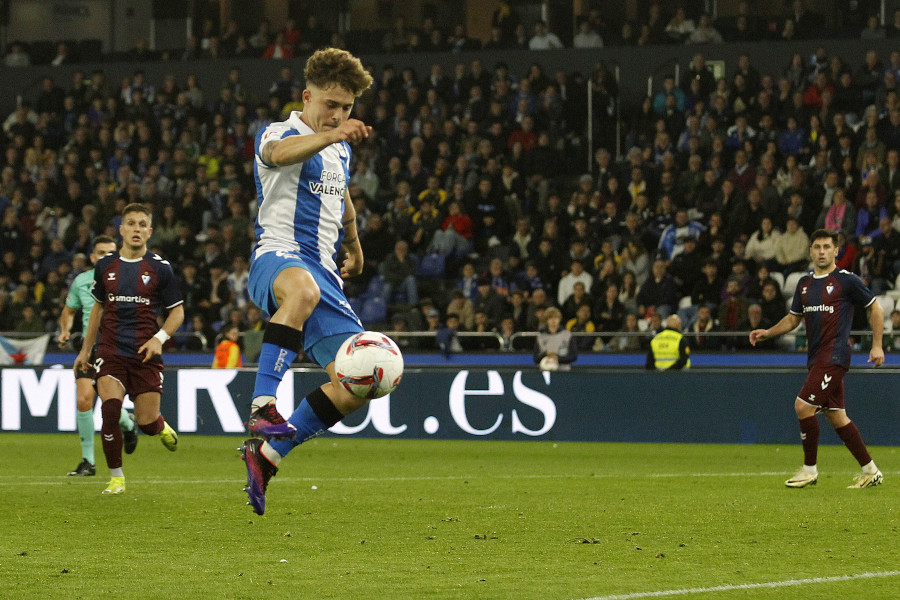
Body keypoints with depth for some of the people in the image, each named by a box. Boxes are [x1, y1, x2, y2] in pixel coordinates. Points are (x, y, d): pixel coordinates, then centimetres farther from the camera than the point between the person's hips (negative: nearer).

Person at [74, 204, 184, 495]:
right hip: (111, 351, 1)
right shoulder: (106, 265, 8)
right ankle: (116, 477, -6)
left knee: (147, 423, -3)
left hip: (145, 354, -1)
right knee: (110, 409, -20)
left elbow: (177, 311, 5)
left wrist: (160, 338, -13)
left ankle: (161, 426, 37)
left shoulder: (160, 268, -1)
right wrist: (85, 349, 21)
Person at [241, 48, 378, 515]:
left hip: (323, 270, 8)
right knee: (303, 287, -46)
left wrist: (354, 248, 49)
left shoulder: (341, 149, 20)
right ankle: (263, 404, -49)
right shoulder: (281, 134, -4)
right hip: (277, 256, -8)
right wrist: (331, 135, -48)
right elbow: (280, 152, -31)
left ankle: (268, 453, 10)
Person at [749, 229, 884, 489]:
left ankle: (809, 469, -3)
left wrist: (877, 346, -2)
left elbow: (875, 308, 2)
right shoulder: (805, 283, 14)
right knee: (836, 416, 8)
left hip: (834, 357, -7)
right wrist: (767, 333, 8)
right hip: (816, 358, 7)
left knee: (803, 406, -15)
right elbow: (793, 318, 23)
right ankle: (870, 471, 15)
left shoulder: (846, 280, -6)